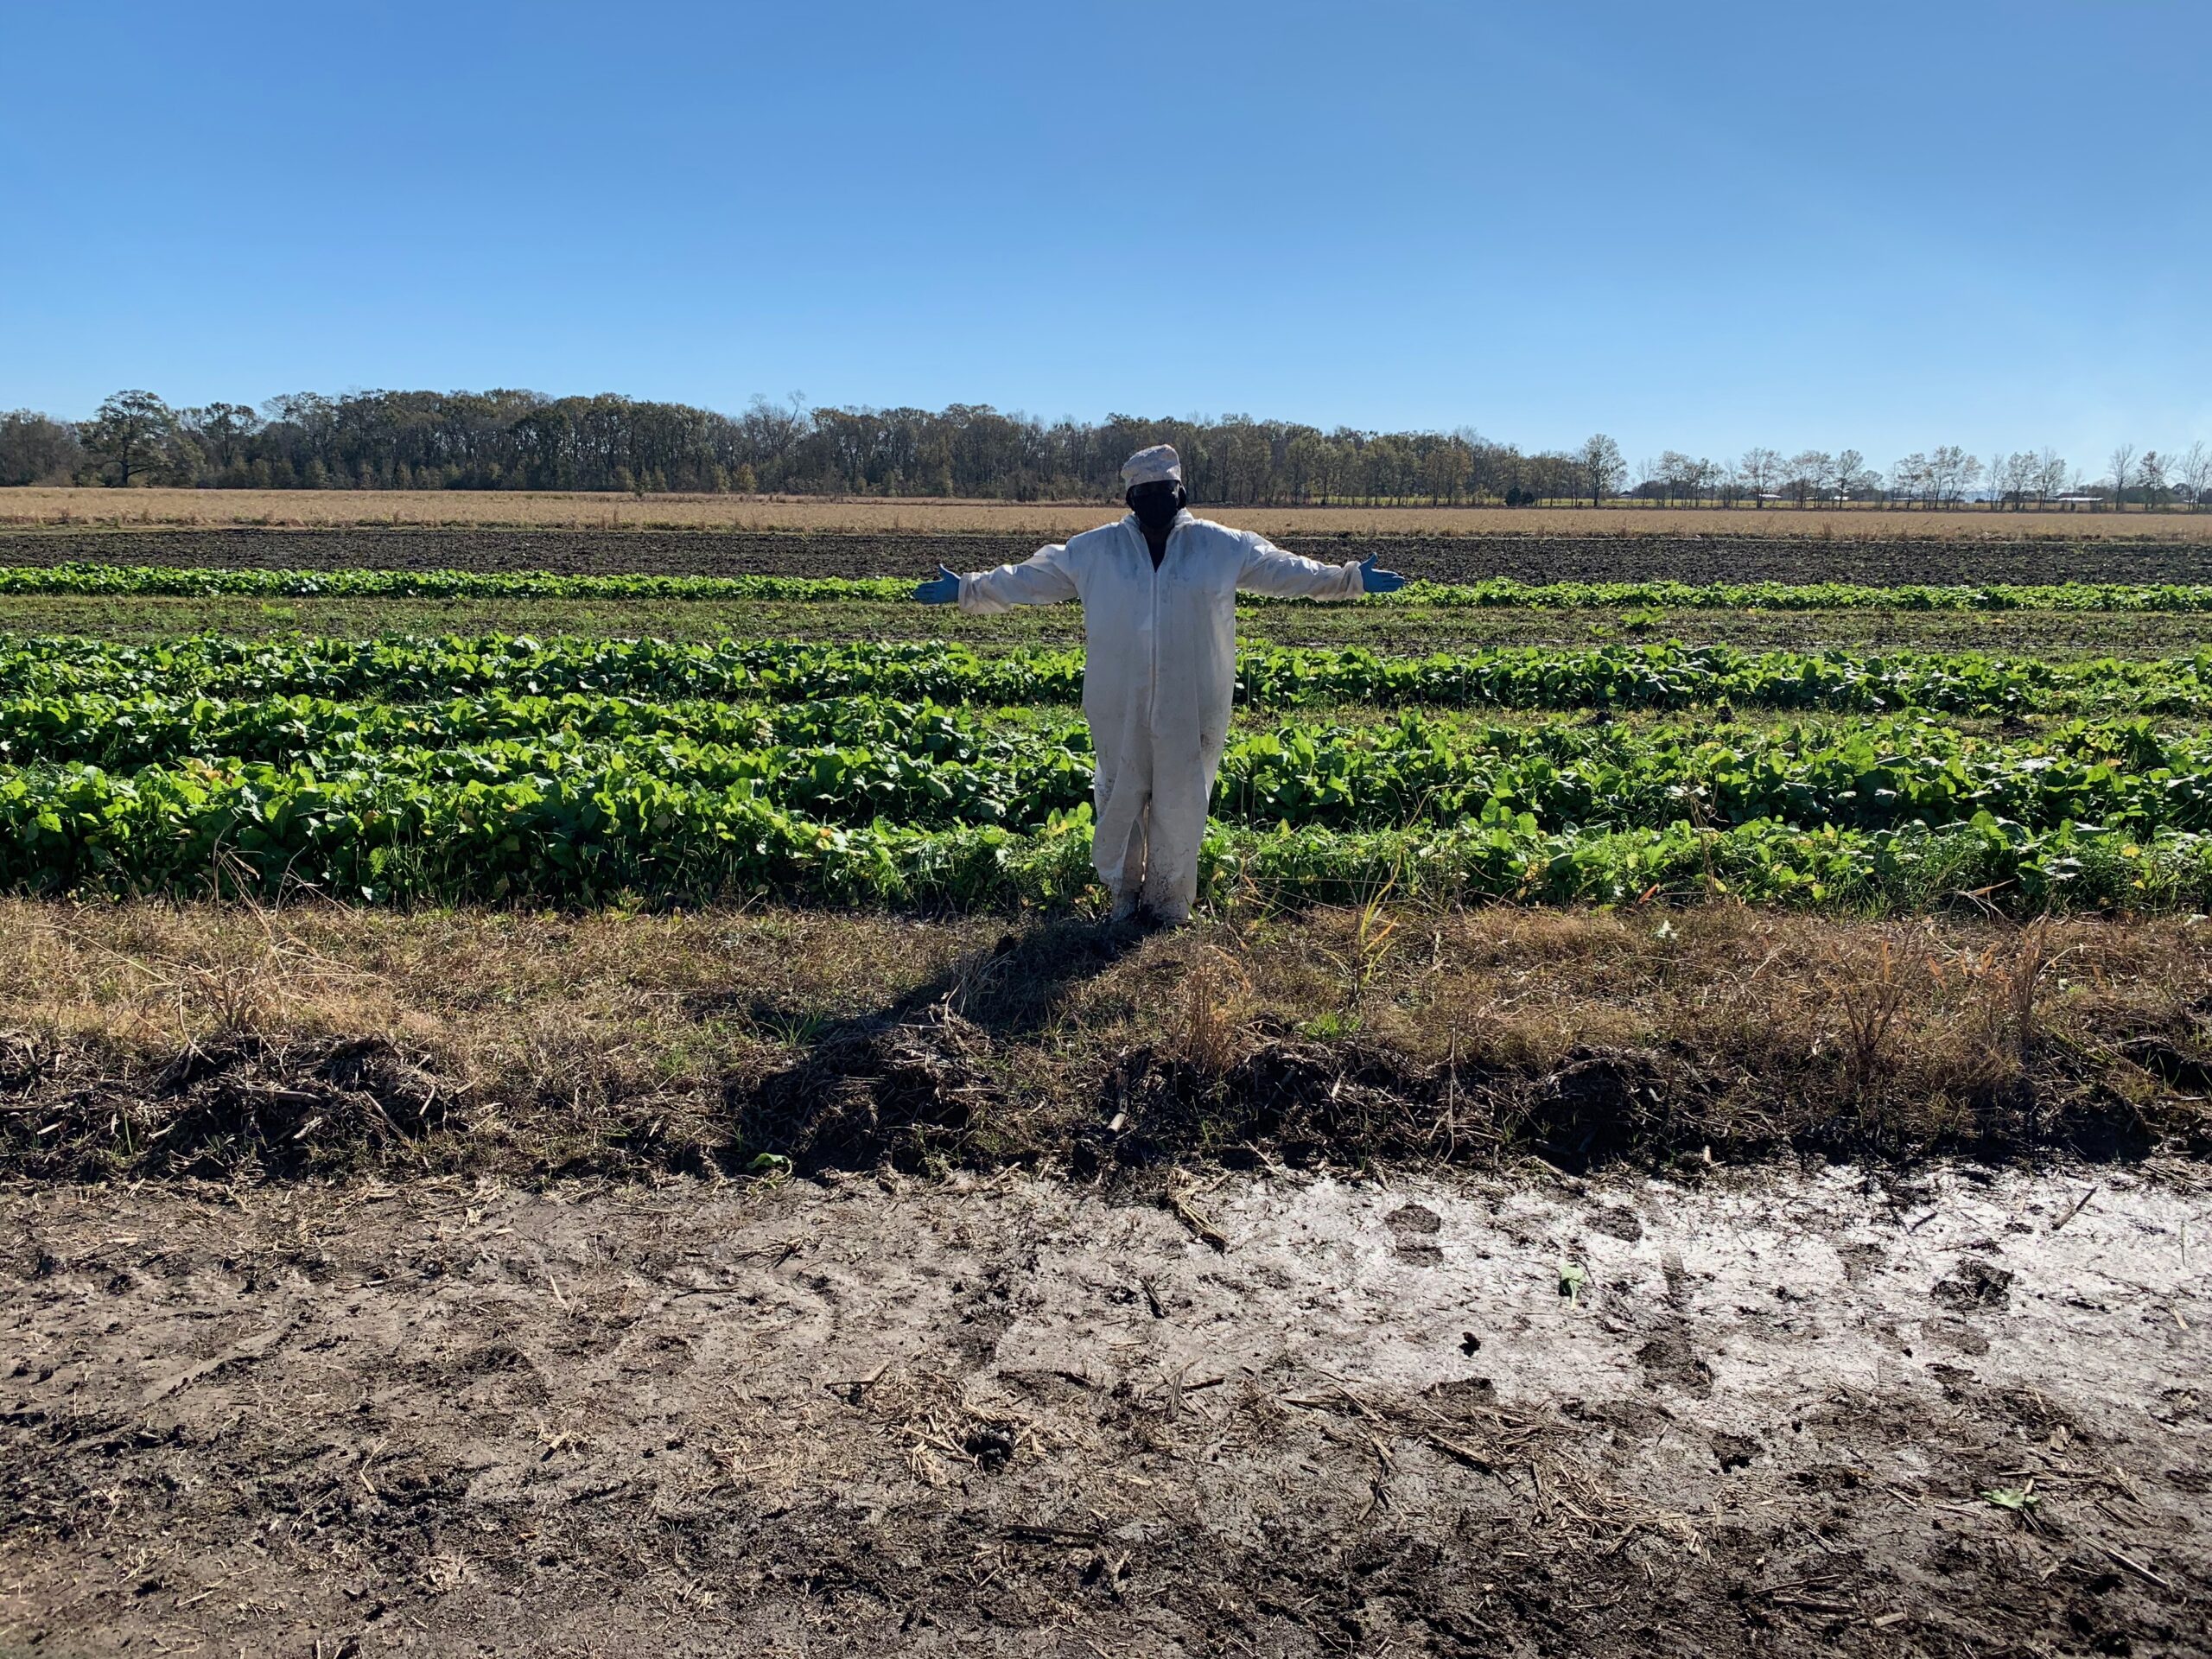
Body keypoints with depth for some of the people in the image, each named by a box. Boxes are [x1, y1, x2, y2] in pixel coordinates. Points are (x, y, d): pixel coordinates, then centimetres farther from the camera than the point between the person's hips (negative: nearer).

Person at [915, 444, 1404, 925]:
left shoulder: (1224, 547, 1)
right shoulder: (1094, 550, 2)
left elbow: (1287, 570, 6)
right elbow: (1027, 577, 5)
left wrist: (1351, 578, 2)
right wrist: (967, 590, 1)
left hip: (1192, 706, 0)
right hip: (1119, 705, 1)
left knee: (1181, 802, 7)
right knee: (1120, 797, 10)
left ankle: (1168, 898, 26)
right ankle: (1124, 891, 30)